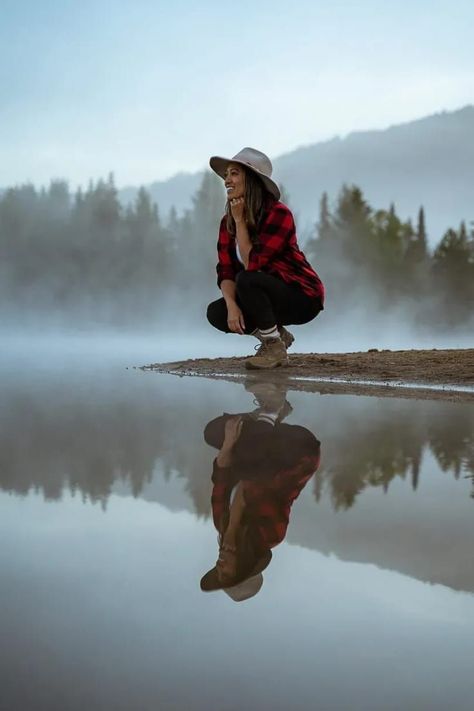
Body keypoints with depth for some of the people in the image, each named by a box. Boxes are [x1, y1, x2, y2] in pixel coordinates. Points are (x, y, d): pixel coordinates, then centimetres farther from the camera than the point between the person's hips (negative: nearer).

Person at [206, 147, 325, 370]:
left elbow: (252, 264, -27)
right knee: (216, 313, -12)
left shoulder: (278, 214, -21)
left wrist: (239, 220, -22)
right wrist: (231, 305, -22)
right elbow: (225, 271, -4)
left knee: (247, 280, -31)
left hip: (302, 297, -7)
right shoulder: (227, 222, 0)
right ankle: (276, 334, 10)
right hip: (271, 293, 7)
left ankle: (275, 348, -14)